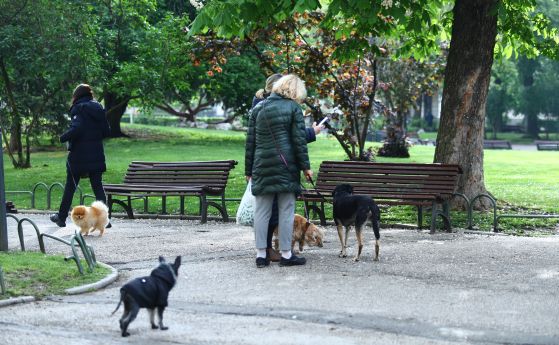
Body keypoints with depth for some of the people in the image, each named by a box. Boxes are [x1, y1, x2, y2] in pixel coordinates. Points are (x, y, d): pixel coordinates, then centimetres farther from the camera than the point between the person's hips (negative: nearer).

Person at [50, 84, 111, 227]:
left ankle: (62, 217, 20)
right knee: (97, 186, 5)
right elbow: (107, 131, 7)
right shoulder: (98, 108, 7)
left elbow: (76, 129, -23)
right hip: (96, 155, 4)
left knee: (70, 186, 9)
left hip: (79, 155, -4)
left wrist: (63, 138, -9)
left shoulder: (79, 109, -9)